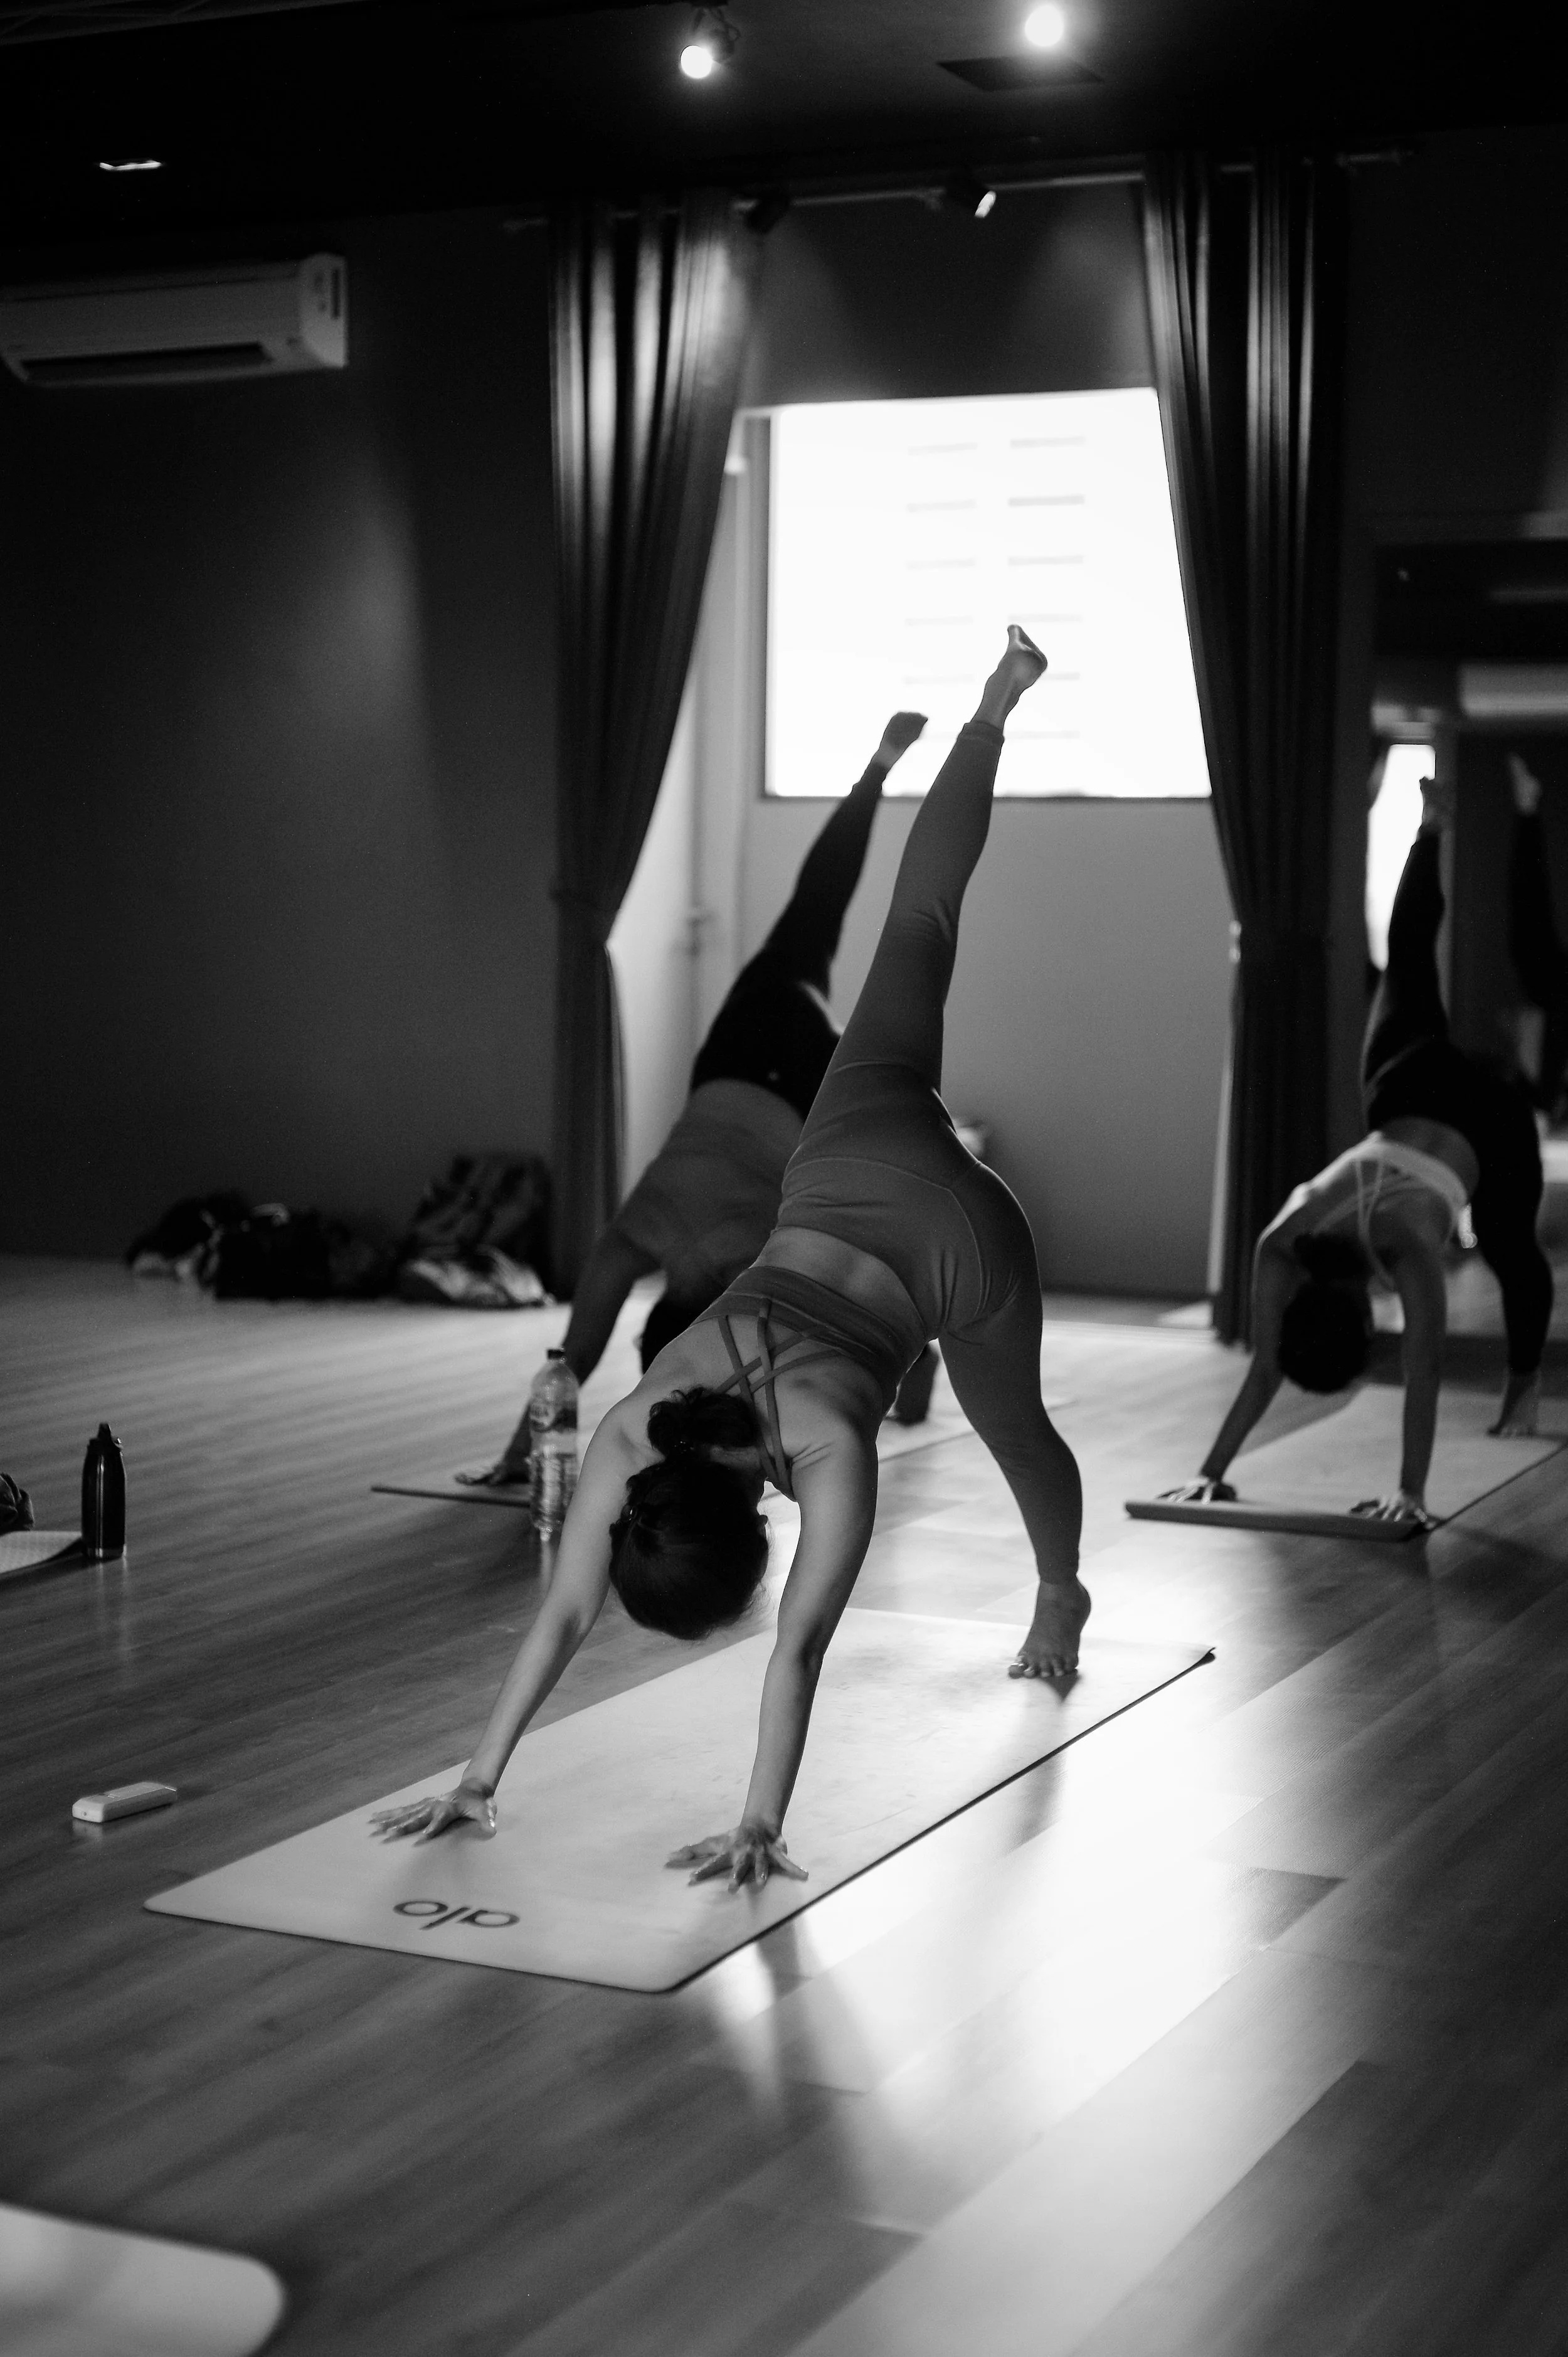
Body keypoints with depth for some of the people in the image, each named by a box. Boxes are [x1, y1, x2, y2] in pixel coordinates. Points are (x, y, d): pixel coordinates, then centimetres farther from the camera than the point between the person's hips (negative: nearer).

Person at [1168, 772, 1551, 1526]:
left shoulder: (1409, 1246, -40)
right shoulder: (1282, 1244, -30)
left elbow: (1423, 1373, -39)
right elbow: (1264, 1367, -26)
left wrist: (1411, 1491, -43)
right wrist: (1213, 1469, -31)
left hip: (1490, 1116, -4)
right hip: (1401, 1095, 4)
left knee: (1508, 1253, 16)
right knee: (1408, 955, 29)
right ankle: (1434, 827, 49)